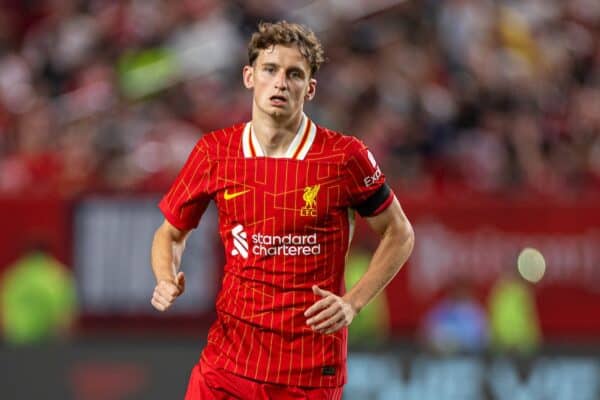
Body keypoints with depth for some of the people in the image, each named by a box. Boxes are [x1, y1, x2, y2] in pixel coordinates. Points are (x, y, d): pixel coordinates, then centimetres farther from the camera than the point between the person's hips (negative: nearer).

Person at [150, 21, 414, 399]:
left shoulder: (344, 156, -6)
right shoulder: (214, 152, 1)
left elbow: (399, 234, 5)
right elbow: (171, 232, 14)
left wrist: (352, 302, -6)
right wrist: (167, 280, -6)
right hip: (228, 356, 2)